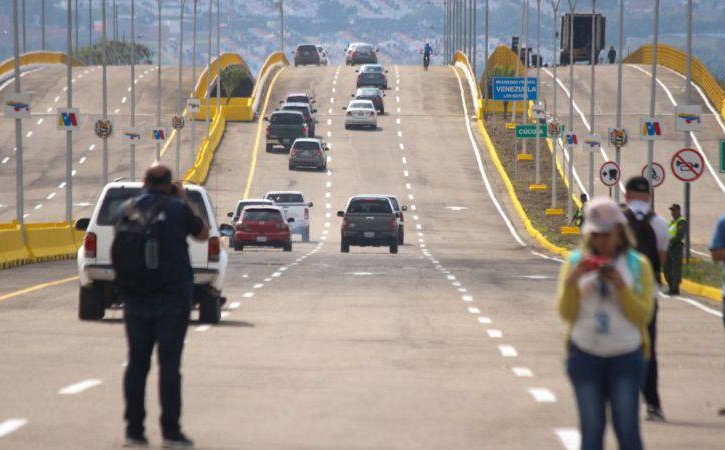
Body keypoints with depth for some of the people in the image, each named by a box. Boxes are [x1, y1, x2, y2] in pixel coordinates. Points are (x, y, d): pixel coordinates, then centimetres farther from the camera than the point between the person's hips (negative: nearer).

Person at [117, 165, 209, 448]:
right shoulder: (177, 209, -7)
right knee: (169, 364, -2)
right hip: (172, 298, -3)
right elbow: (203, 234, 9)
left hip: (135, 300, 3)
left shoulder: (127, 210, 3)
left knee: (137, 364, 8)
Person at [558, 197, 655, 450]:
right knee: (591, 429, 0)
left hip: (626, 356, -1)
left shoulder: (638, 265, 3)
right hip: (585, 355, 1)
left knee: (627, 429, -6)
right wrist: (572, 281, -13)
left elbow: (643, 315, -4)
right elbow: (566, 314, 2)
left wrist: (620, 286, -16)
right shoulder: (576, 263, 7)